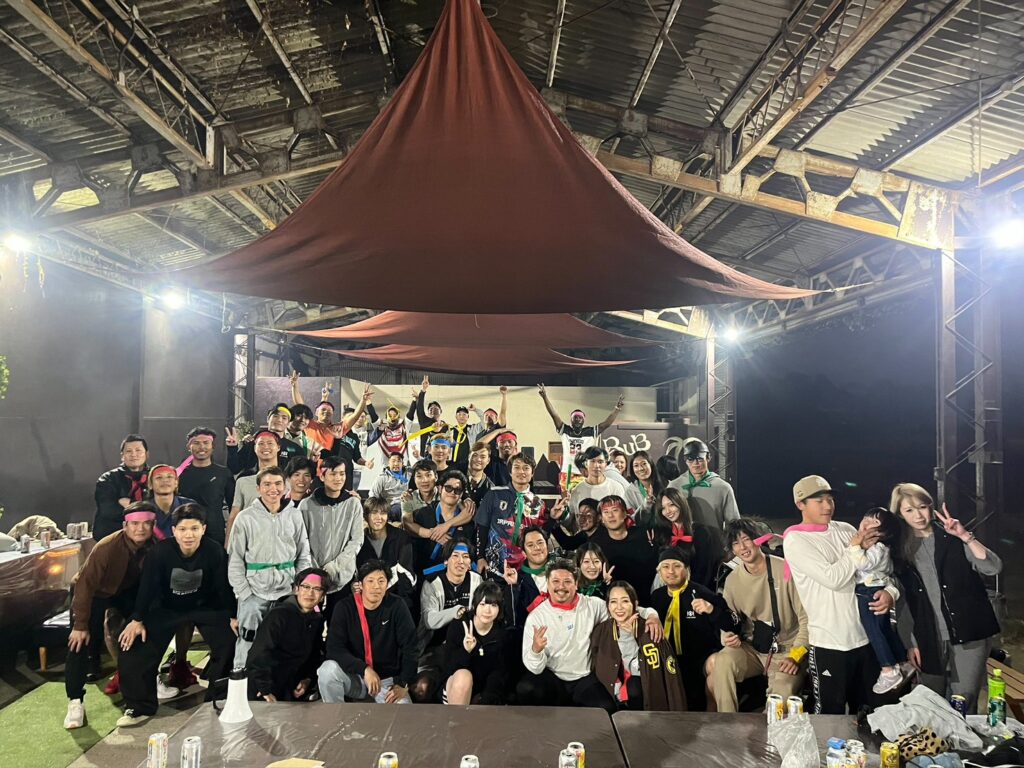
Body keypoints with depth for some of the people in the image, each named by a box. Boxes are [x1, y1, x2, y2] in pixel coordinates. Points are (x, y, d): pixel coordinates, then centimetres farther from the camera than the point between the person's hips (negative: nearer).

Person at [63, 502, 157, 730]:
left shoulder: (156, 547, -23)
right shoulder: (107, 547, -35)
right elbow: (86, 584, -30)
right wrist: (80, 625, -26)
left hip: (127, 590, 4)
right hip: (95, 593, -4)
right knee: (80, 641, -17)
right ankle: (75, 701, -7)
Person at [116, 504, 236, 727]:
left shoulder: (214, 551, -25)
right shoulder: (160, 551, -27)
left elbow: (224, 586, -13)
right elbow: (147, 585, -16)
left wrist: (232, 616, -7)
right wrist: (137, 620, -12)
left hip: (205, 606, 0)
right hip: (167, 607, 0)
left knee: (229, 646, -11)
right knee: (137, 650, -10)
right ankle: (140, 707, 9)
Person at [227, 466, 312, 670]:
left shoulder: (294, 516, 4)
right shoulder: (246, 517, -2)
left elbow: (304, 557, 8)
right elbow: (235, 559, -1)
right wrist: (243, 592, -8)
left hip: (287, 591, 2)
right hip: (255, 591, -2)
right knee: (248, 643, -5)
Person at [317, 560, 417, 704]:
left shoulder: (397, 606, -9)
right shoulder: (345, 607, -9)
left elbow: (410, 647, -8)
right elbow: (334, 648, -18)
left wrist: (403, 684, -15)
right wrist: (365, 669, -29)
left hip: (387, 679, -1)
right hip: (354, 676, 1)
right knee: (328, 669, -29)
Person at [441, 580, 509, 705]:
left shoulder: (503, 634, -5)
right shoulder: (457, 626, -11)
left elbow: (501, 672, -2)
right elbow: (448, 668, -15)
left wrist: (484, 699, -18)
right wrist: (465, 651, -33)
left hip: (486, 691, 2)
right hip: (455, 689, -2)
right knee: (463, 675, -36)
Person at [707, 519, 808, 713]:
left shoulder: (785, 570, -11)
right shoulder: (732, 580, 4)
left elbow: (806, 618, -10)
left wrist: (795, 656, -17)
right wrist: (729, 638, -10)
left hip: (787, 651, -3)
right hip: (750, 650, 4)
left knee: (782, 692, -31)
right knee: (721, 662, -26)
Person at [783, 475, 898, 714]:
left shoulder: (846, 530, 8)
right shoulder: (795, 539, -9)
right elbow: (833, 578, -18)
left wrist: (890, 592, -9)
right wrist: (857, 545, -10)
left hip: (866, 637, 5)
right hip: (828, 644, -5)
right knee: (830, 716, 5)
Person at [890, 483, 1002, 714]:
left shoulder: (951, 536, -3)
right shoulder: (900, 549, 3)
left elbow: (993, 567, -14)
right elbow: (906, 600, 8)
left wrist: (965, 536, -24)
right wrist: (912, 641, 8)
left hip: (969, 632, -2)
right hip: (929, 638, 2)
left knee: (963, 702, 1)